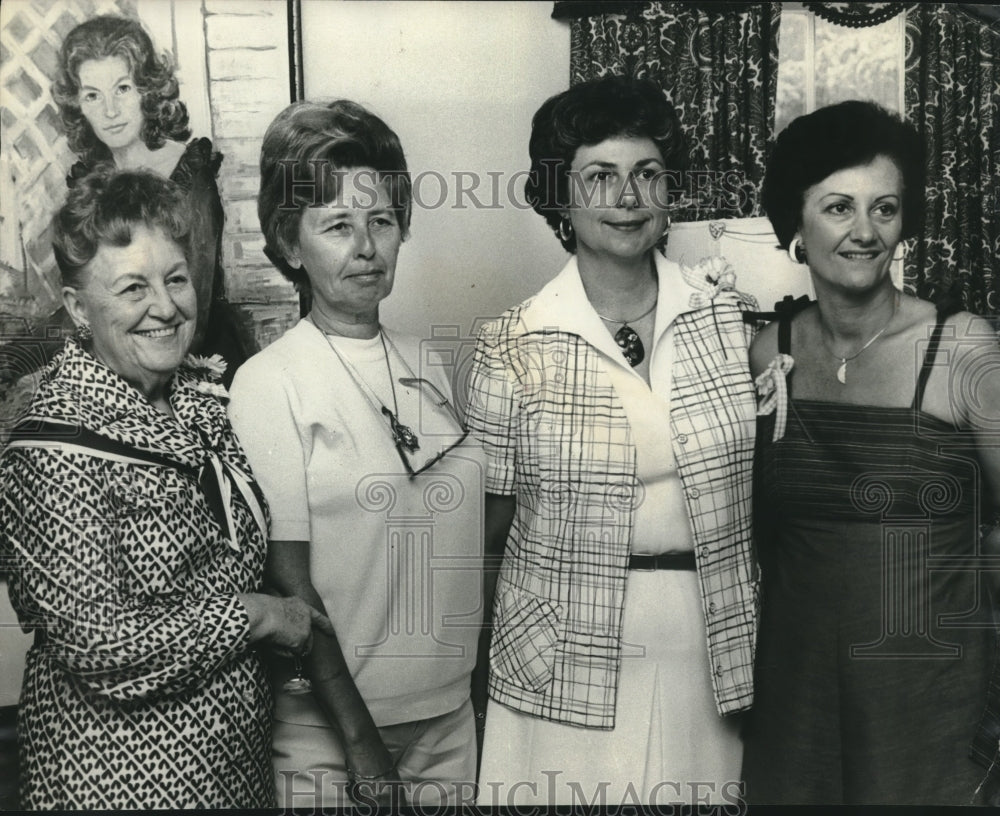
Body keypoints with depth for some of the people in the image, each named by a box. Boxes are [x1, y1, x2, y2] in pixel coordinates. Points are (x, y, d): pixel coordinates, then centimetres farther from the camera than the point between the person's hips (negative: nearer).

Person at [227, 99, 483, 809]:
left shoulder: (425, 366, 3)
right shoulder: (269, 384, -12)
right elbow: (288, 579, -13)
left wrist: (484, 675, 6)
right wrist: (360, 739, -12)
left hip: (451, 715, 5)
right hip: (329, 730, -5)